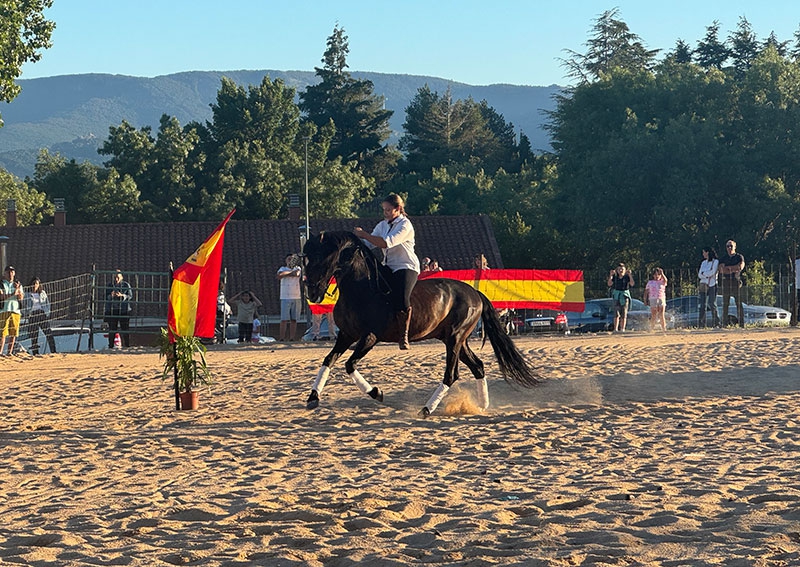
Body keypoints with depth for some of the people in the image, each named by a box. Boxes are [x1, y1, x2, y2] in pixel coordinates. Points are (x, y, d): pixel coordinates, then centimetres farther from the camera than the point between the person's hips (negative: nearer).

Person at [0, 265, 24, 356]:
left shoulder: (18, 285, 17)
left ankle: (10, 352, 7)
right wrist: (13, 294, -23)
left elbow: (21, 298, 4)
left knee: (13, 333, 2)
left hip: (16, 311, 4)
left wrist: (18, 289, -15)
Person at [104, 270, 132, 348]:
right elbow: (105, 297, 8)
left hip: (123, 310, -1)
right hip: (112, 310, 1)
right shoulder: (109, 286, 10)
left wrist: (122, 295, -18)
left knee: (125, 329, -2)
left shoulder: (126, 285, 4)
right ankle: (111, 346, 7)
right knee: (112, 329, 1)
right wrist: (111, 295, -14)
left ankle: (127, 345, 3)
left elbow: (130, 296, -1)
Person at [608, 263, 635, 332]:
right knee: (616, 314, -8)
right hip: (616, 296, 1)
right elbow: (609, 284, -10)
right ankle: (615, 329, -10)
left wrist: (630, 275, -26)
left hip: (625, 296, -1)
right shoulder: (615, 277, 4)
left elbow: (632, 284, -17)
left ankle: (622, 328, 7)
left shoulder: (627, 277, -1)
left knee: (624, 314, 2)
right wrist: (611, 275, -20)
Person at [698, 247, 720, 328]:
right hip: (703, 285, 5)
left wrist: (703, 273, 0)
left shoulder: (715, 262, 2)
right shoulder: (703, 263, 19)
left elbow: (712, 272, -11)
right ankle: (701, 324, -5)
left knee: (712, 304, -10)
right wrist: (707, 275, -8)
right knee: (702, 305, -3)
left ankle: (716, 323, -6)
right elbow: (699, 275, 9)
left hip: (712, 285, -5)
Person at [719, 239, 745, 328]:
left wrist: (727, 267, -5)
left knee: (739, 303, -6)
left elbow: (740, 267, -9)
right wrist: (734, 270, -8)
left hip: (736, 281, -2)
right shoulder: (723, 259, 15)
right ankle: (724, 323, 0)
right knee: (725, 304, -1)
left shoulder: (739, 257, 9)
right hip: (726, 281, 2)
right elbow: (721, 270, -1)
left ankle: (741, 323, -8)